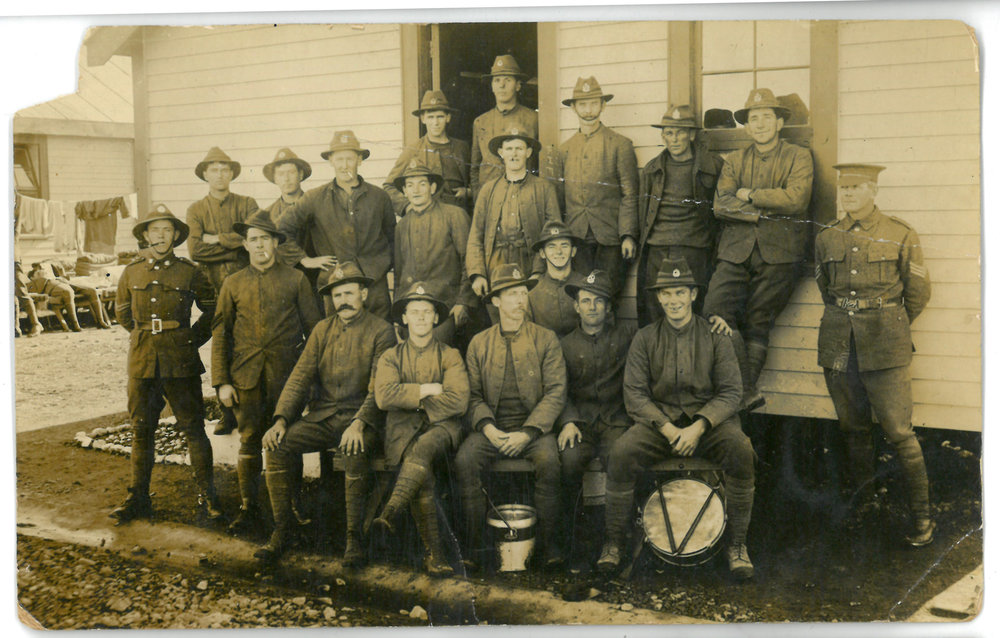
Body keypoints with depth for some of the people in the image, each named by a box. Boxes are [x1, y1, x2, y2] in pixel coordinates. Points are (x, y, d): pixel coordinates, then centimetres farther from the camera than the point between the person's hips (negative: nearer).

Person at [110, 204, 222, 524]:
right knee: (141, 430, 8)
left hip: (181, 363, -3)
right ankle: (138, 499, 18)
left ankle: (206, 496, 10)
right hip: (142, 362, 3)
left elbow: (212, 310, 11)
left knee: (193, 429, 1)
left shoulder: (190, 272, 0)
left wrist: (193, 339, 5)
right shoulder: (132, 271, 8)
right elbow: (122, 312, 24)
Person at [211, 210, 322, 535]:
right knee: (249, 438, 0)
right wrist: (221, 382, 3)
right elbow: (220, 333, 10)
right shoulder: (233, 283, 10)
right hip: (246, 374, 1)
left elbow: (314, 328, 7)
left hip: (286, 373, -1)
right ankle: (248, 507, 10)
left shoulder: (295, 279, 5)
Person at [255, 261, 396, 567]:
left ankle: (353, 536, -22)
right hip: (322, 415, 5)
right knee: (278, 444, -19)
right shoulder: (322, 330, 13)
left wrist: (359, 424, -25)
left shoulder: (381, 330, -1)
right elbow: (300, 377, 9)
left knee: (356, 451, -36)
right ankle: (281, 531, -9)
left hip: (362, 417, -4)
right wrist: (281, 419, -6)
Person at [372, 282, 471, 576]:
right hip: (403, 431, 0)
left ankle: (391, 512, -49)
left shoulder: (450, 356, 14)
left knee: (422, 449, -37)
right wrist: (428, 390, -6)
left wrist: (410, 399, -3)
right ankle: (434, 552, -32)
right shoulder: (391, 357, 17)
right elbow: (384, 397, -4)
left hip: (441, 426, 0)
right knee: (421, 472, -31)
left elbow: (458, 401, -4)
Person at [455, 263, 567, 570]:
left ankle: (549, 542, -16)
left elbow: (556, 392, -2)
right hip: (492, 427, 2)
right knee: (465, 460, -27)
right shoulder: (479, 343, 11)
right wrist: (487, 427, -13)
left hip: (533, 427, -1)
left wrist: (527, 433, -14)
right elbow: (473, 395, 7)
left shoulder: (546, 339, 5)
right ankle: (475, 545, -16)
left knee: (548, 459, -32)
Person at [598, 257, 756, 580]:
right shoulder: (645, 339, 5)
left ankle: (737, 544, -14)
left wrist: (698, 427, -18)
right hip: (658, 420, 0)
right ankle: (614, 541, -10)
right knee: (621, 453, -27)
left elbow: (730, 392, -2)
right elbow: (634, 393, 0)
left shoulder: (715, 337, 3)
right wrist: (666, 428, -16)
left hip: (709, 418, 0)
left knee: (741, 451, -30)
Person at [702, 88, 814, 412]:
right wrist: (764, 212, -7)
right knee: (717, 309, -15)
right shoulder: (735, 160, 18)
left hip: (778, 252, -3)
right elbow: (721, 204, 4)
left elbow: (795, 198, -10)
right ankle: (747, 392, -11)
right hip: (736, 249, 3)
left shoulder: (798, 157, 9)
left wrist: (750, 195, -3)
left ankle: (744, 391, 4)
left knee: (757, 324, -4)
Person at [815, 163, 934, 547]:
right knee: (853, 429, 9)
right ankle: (863, 506, 21)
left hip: (884, 346, -4)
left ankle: (921, 515, 4)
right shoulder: (827, 238, 9)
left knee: (898, 430, -7)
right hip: (838, 343, 4)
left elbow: (919, 292, 7)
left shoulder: (901, 235, 0)